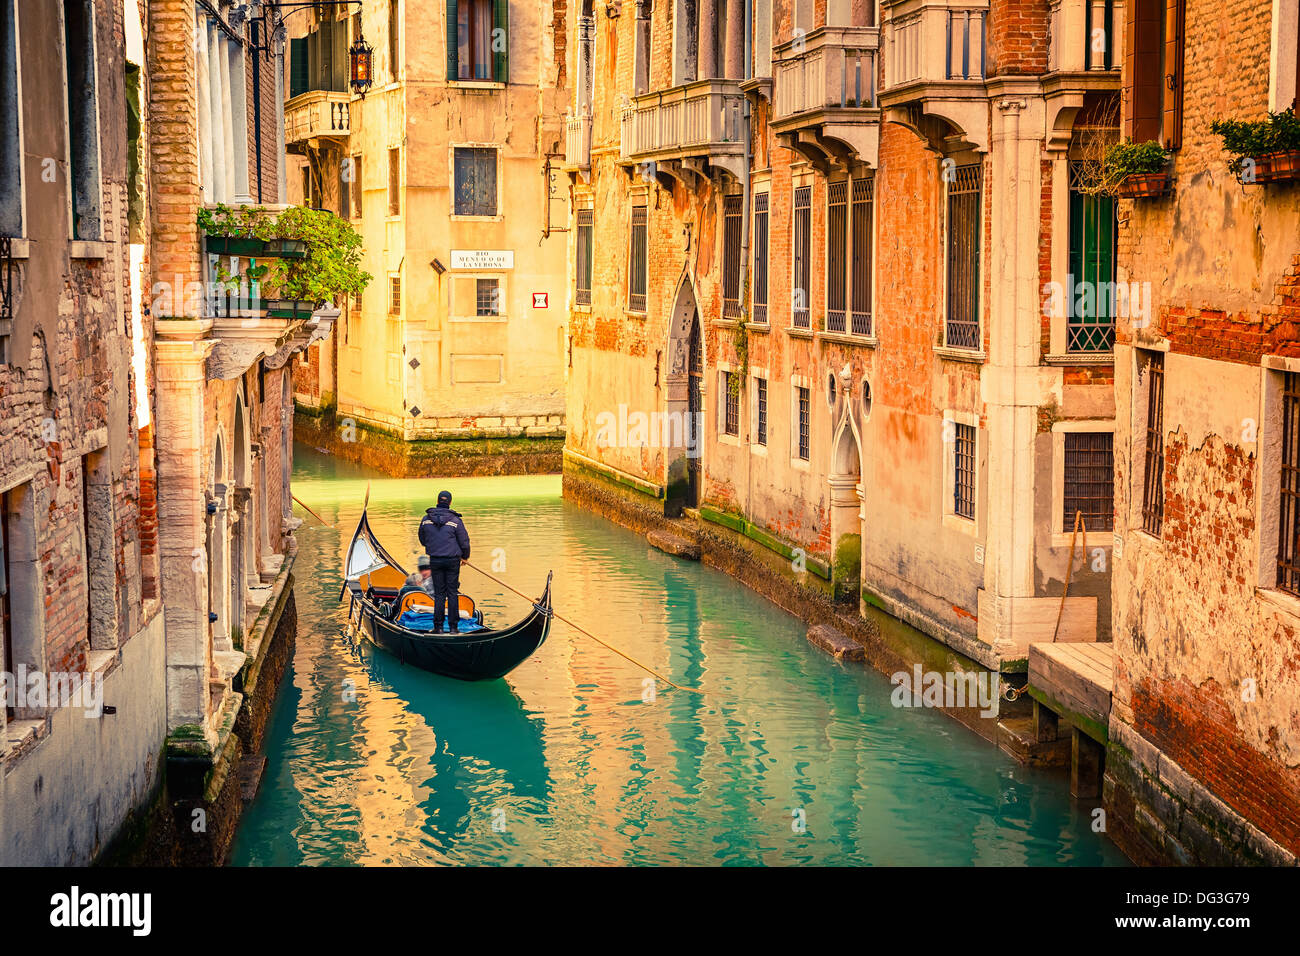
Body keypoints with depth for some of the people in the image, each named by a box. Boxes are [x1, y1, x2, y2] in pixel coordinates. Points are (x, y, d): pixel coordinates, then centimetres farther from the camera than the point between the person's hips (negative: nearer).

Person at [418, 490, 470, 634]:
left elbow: (422, 540, 12)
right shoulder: (455, 520, -10)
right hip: (452, 560, -2)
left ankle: (438, 626, 7)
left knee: (439, 593, 8)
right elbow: (464, 542, -3)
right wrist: (465, 557, 15)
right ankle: (453, 626, 5)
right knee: (452, 593, 4)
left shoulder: (426, 519, -1)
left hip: (435, 561, 2)